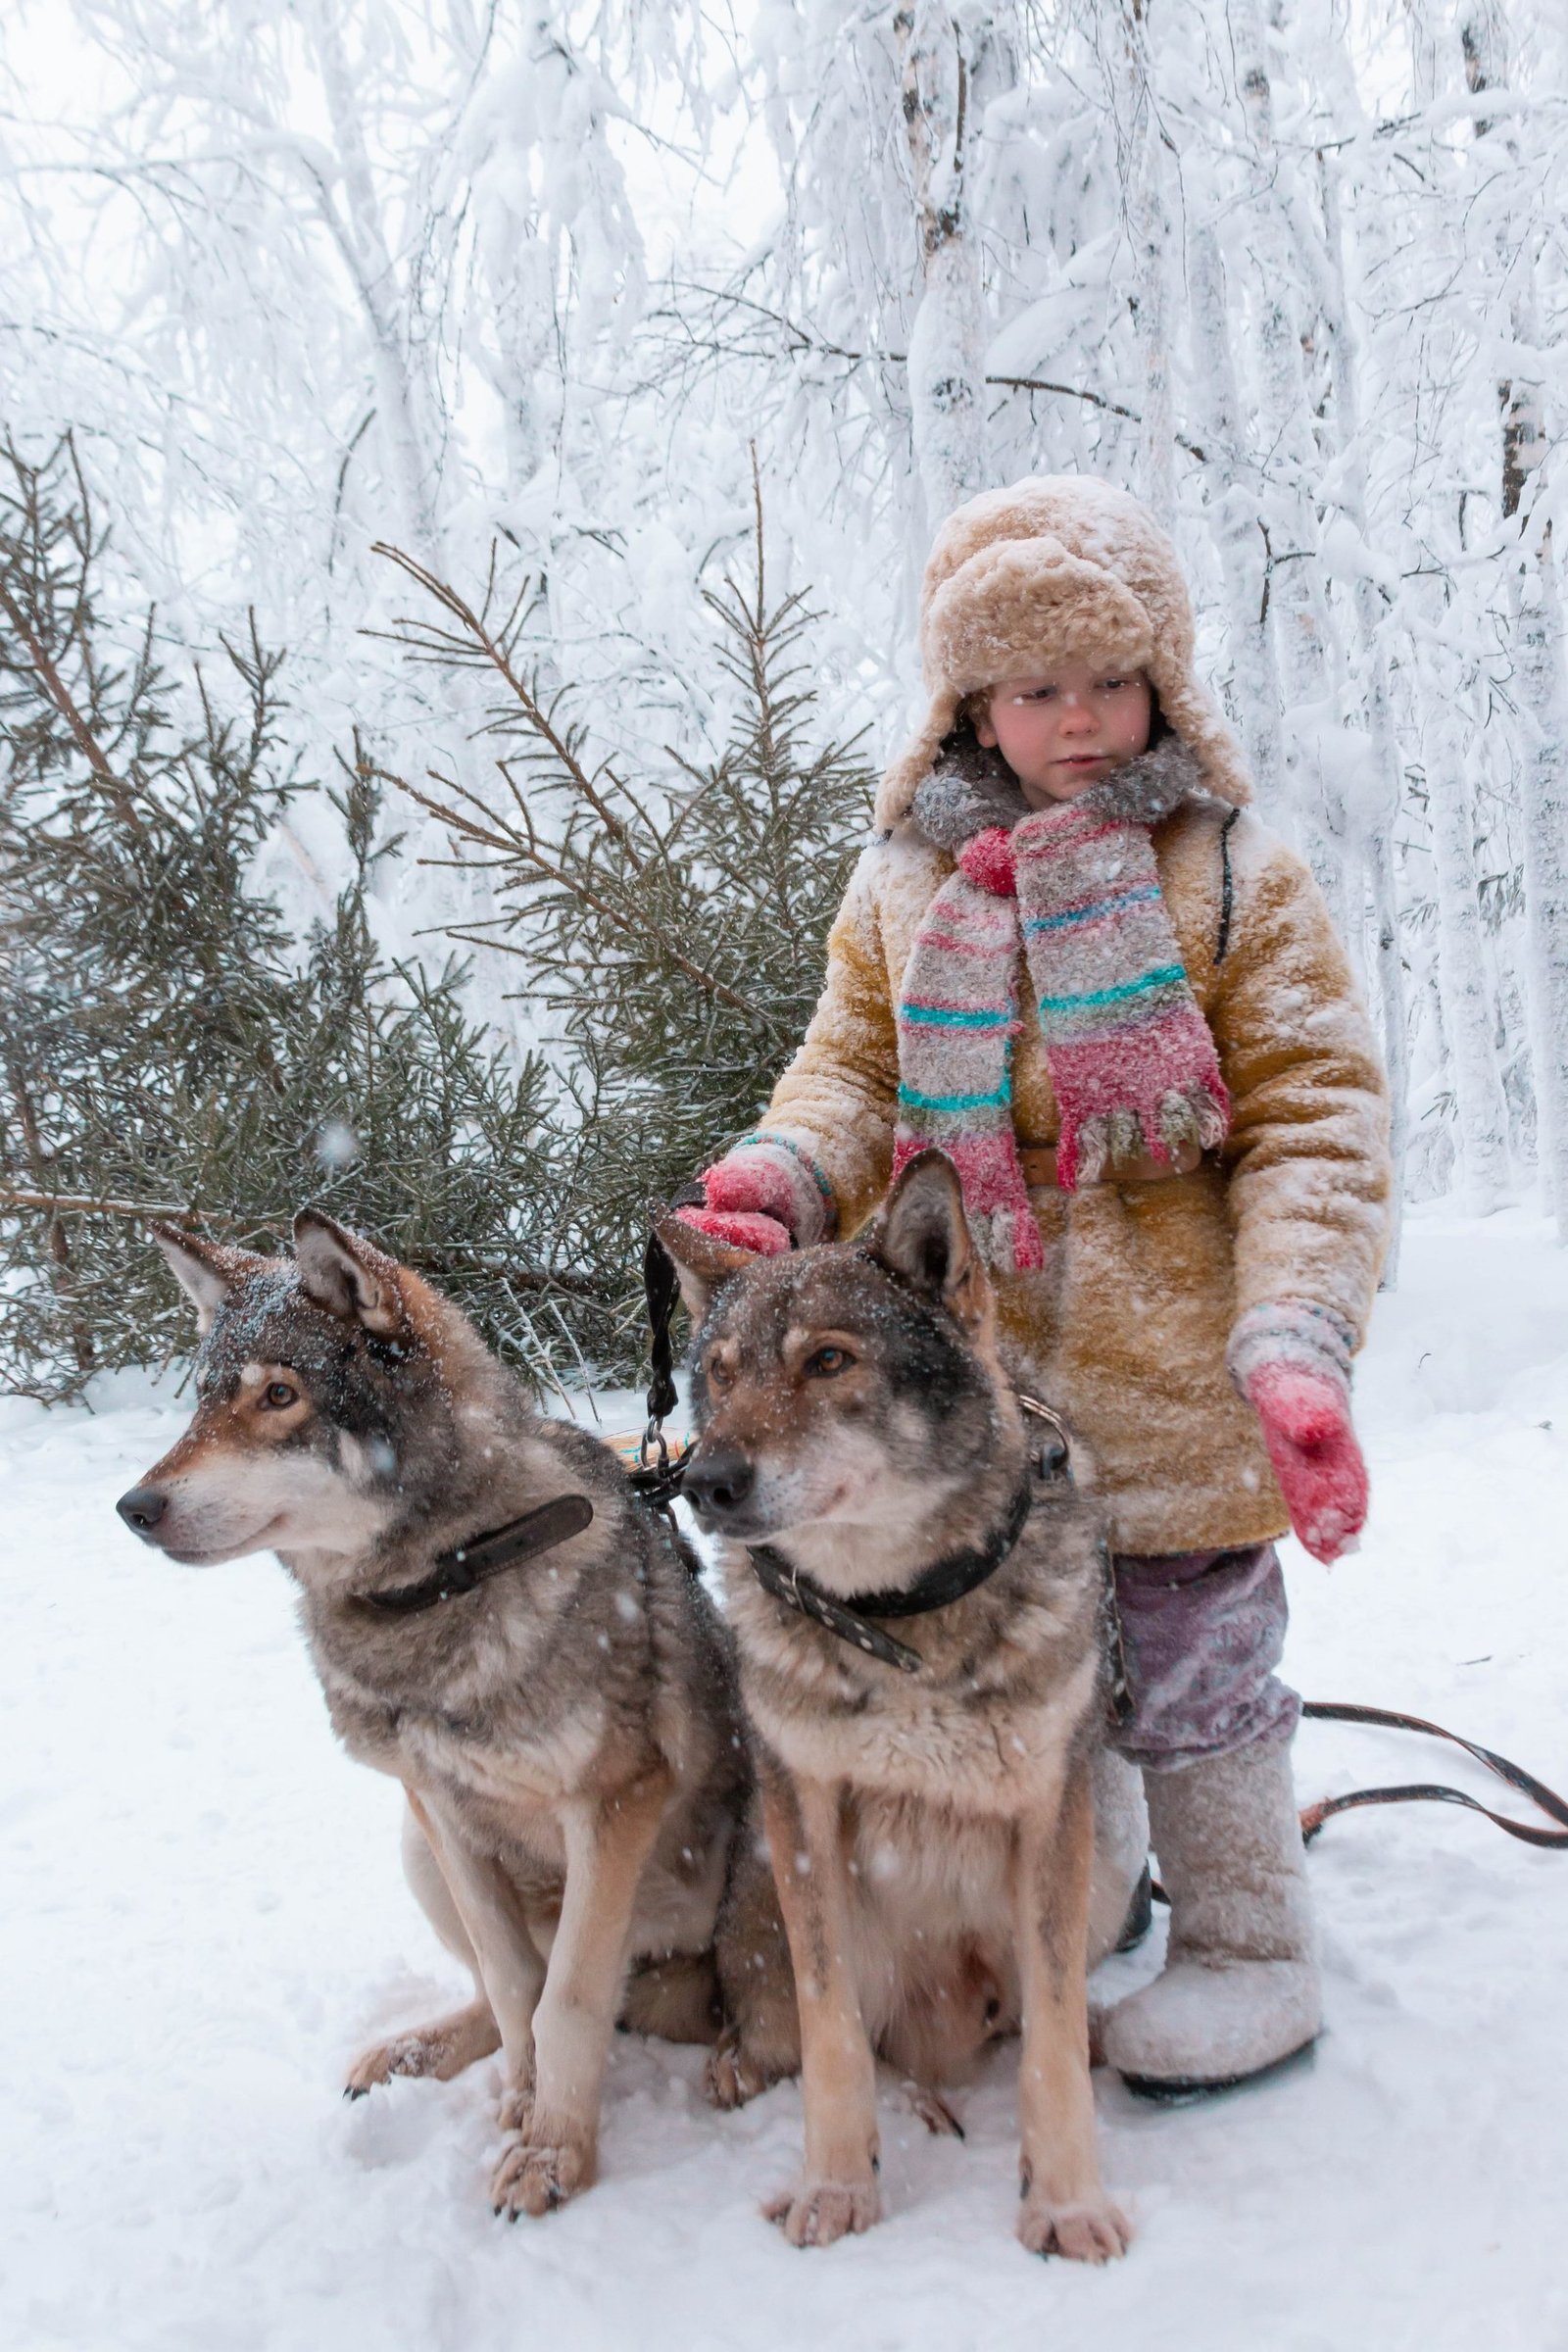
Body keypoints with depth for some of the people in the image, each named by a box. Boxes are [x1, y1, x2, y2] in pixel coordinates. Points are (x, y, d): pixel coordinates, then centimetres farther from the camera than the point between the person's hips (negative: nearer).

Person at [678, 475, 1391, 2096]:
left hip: (1166, 1383, -4)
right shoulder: (906, 883, 5)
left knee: (1188, 1671, 9)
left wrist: (1297, 1339, -22)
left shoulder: (1233, 875, -5)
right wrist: (785, 1169, -14)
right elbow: (856, 1065, 9)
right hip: (969, 1379, 4)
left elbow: (1314, 1124, -9)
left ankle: (1248, 1953, 32)